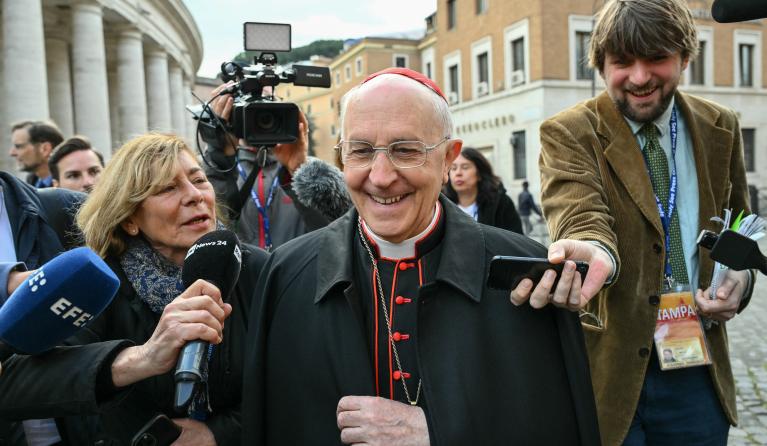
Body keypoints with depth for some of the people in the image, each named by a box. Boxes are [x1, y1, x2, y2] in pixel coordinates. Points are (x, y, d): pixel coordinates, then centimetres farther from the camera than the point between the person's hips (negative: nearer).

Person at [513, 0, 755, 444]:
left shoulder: (720, 128, 5)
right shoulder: (567, 134, -10)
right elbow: (581, 214, -27)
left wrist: (740, 276, -5)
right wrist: (593, 250, -50)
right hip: (609, 369, -4)